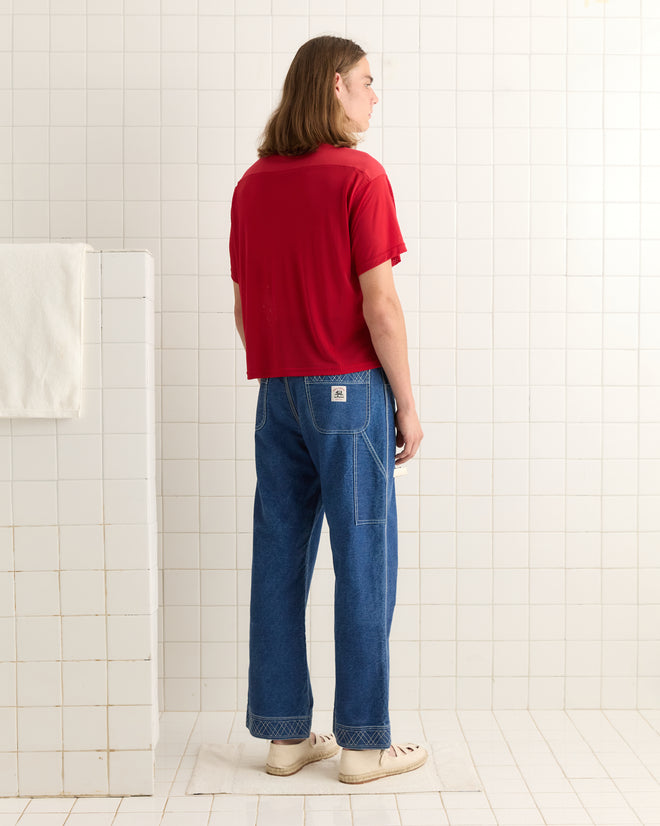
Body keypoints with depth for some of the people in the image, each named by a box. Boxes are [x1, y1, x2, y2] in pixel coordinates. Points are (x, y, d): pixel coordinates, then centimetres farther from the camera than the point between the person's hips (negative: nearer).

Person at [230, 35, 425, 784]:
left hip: (278, 392, 6)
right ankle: (363, 741, 9)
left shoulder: (252, 184, 11)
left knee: (280, 561, 8)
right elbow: (379, 306, -13)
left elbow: (242, 307, 12)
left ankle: (284, 733, 17)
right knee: (363, 563, 1)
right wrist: (408, 405, -6)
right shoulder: (359, 176, -9)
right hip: (350, 389, -6)